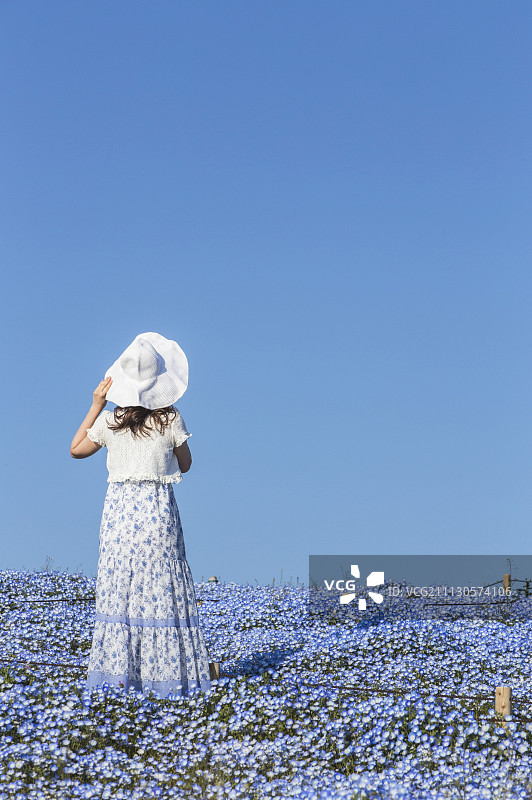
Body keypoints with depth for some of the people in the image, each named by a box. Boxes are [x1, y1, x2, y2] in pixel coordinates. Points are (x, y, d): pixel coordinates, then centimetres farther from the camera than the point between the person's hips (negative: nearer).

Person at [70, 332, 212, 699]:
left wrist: (96, 406, 11)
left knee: (120, 585, 7)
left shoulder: (109, 421, -5)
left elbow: (76, 449, 12)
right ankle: (170, 666, 12)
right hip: (159, 507, -1)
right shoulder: (170, 419, -8)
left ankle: (120, 668, 8)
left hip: (120, 508, 1)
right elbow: (185, 464, 4)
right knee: (162, 585, 6)